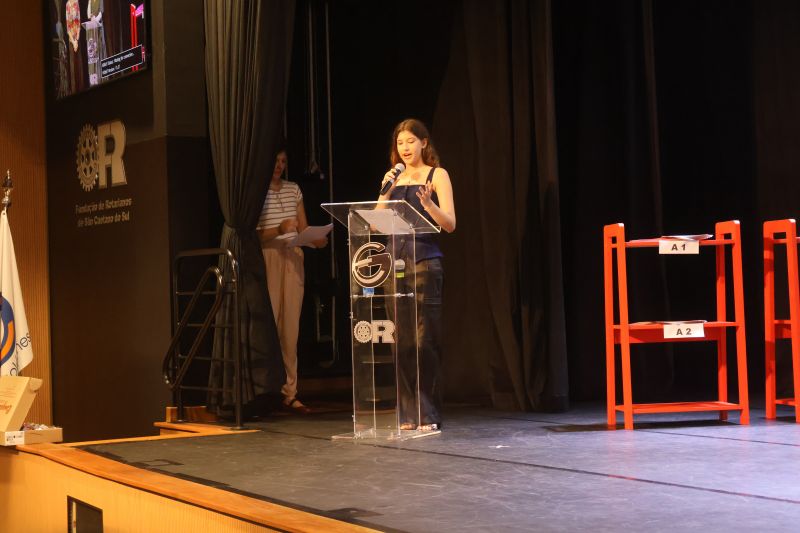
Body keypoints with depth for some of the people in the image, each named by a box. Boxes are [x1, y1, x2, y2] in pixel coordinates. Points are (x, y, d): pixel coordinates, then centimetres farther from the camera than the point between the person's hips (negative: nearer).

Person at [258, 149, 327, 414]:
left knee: (291, 325, 3)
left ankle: (290, 392, 6)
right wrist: (278, 230, -21)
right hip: (267, 258, -5)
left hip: (293, 259, 5)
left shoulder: (294, 189, 15)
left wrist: (316, 239, -5)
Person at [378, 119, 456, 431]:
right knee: (400, 342, 2)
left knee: (425, 341, -8)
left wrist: (427, 203, -22)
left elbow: (450, 224, -5)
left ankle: (428, 416, -5)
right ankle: (407, 415, 8)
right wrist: (385, 193, -5)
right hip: (396, 263, 5)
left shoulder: (437, 175, 4)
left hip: (425, 262, -4)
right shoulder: (394, 179, 16)